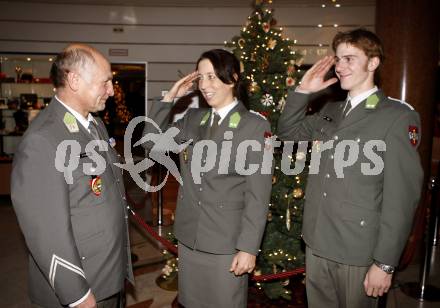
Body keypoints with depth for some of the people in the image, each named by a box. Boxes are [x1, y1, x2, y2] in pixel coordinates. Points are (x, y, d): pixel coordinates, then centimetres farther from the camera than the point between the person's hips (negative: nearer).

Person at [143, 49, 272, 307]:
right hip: (189, 238, 5)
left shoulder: (255, 126, -10)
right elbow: (151, 142, 6)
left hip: (227, 243, -5)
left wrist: (249, 247, -13)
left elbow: (258, 194, -12)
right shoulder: (192, 119, 6)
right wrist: (170, 97, -1)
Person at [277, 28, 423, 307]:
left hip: (357, 252, -5)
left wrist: (385, 263, -13)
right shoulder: (330, 112, 9)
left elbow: (402, 196, -13)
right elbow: (287, 132, 18)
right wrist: (303, 90, 4)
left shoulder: (399, 117, -11)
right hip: (316, 243, 6)